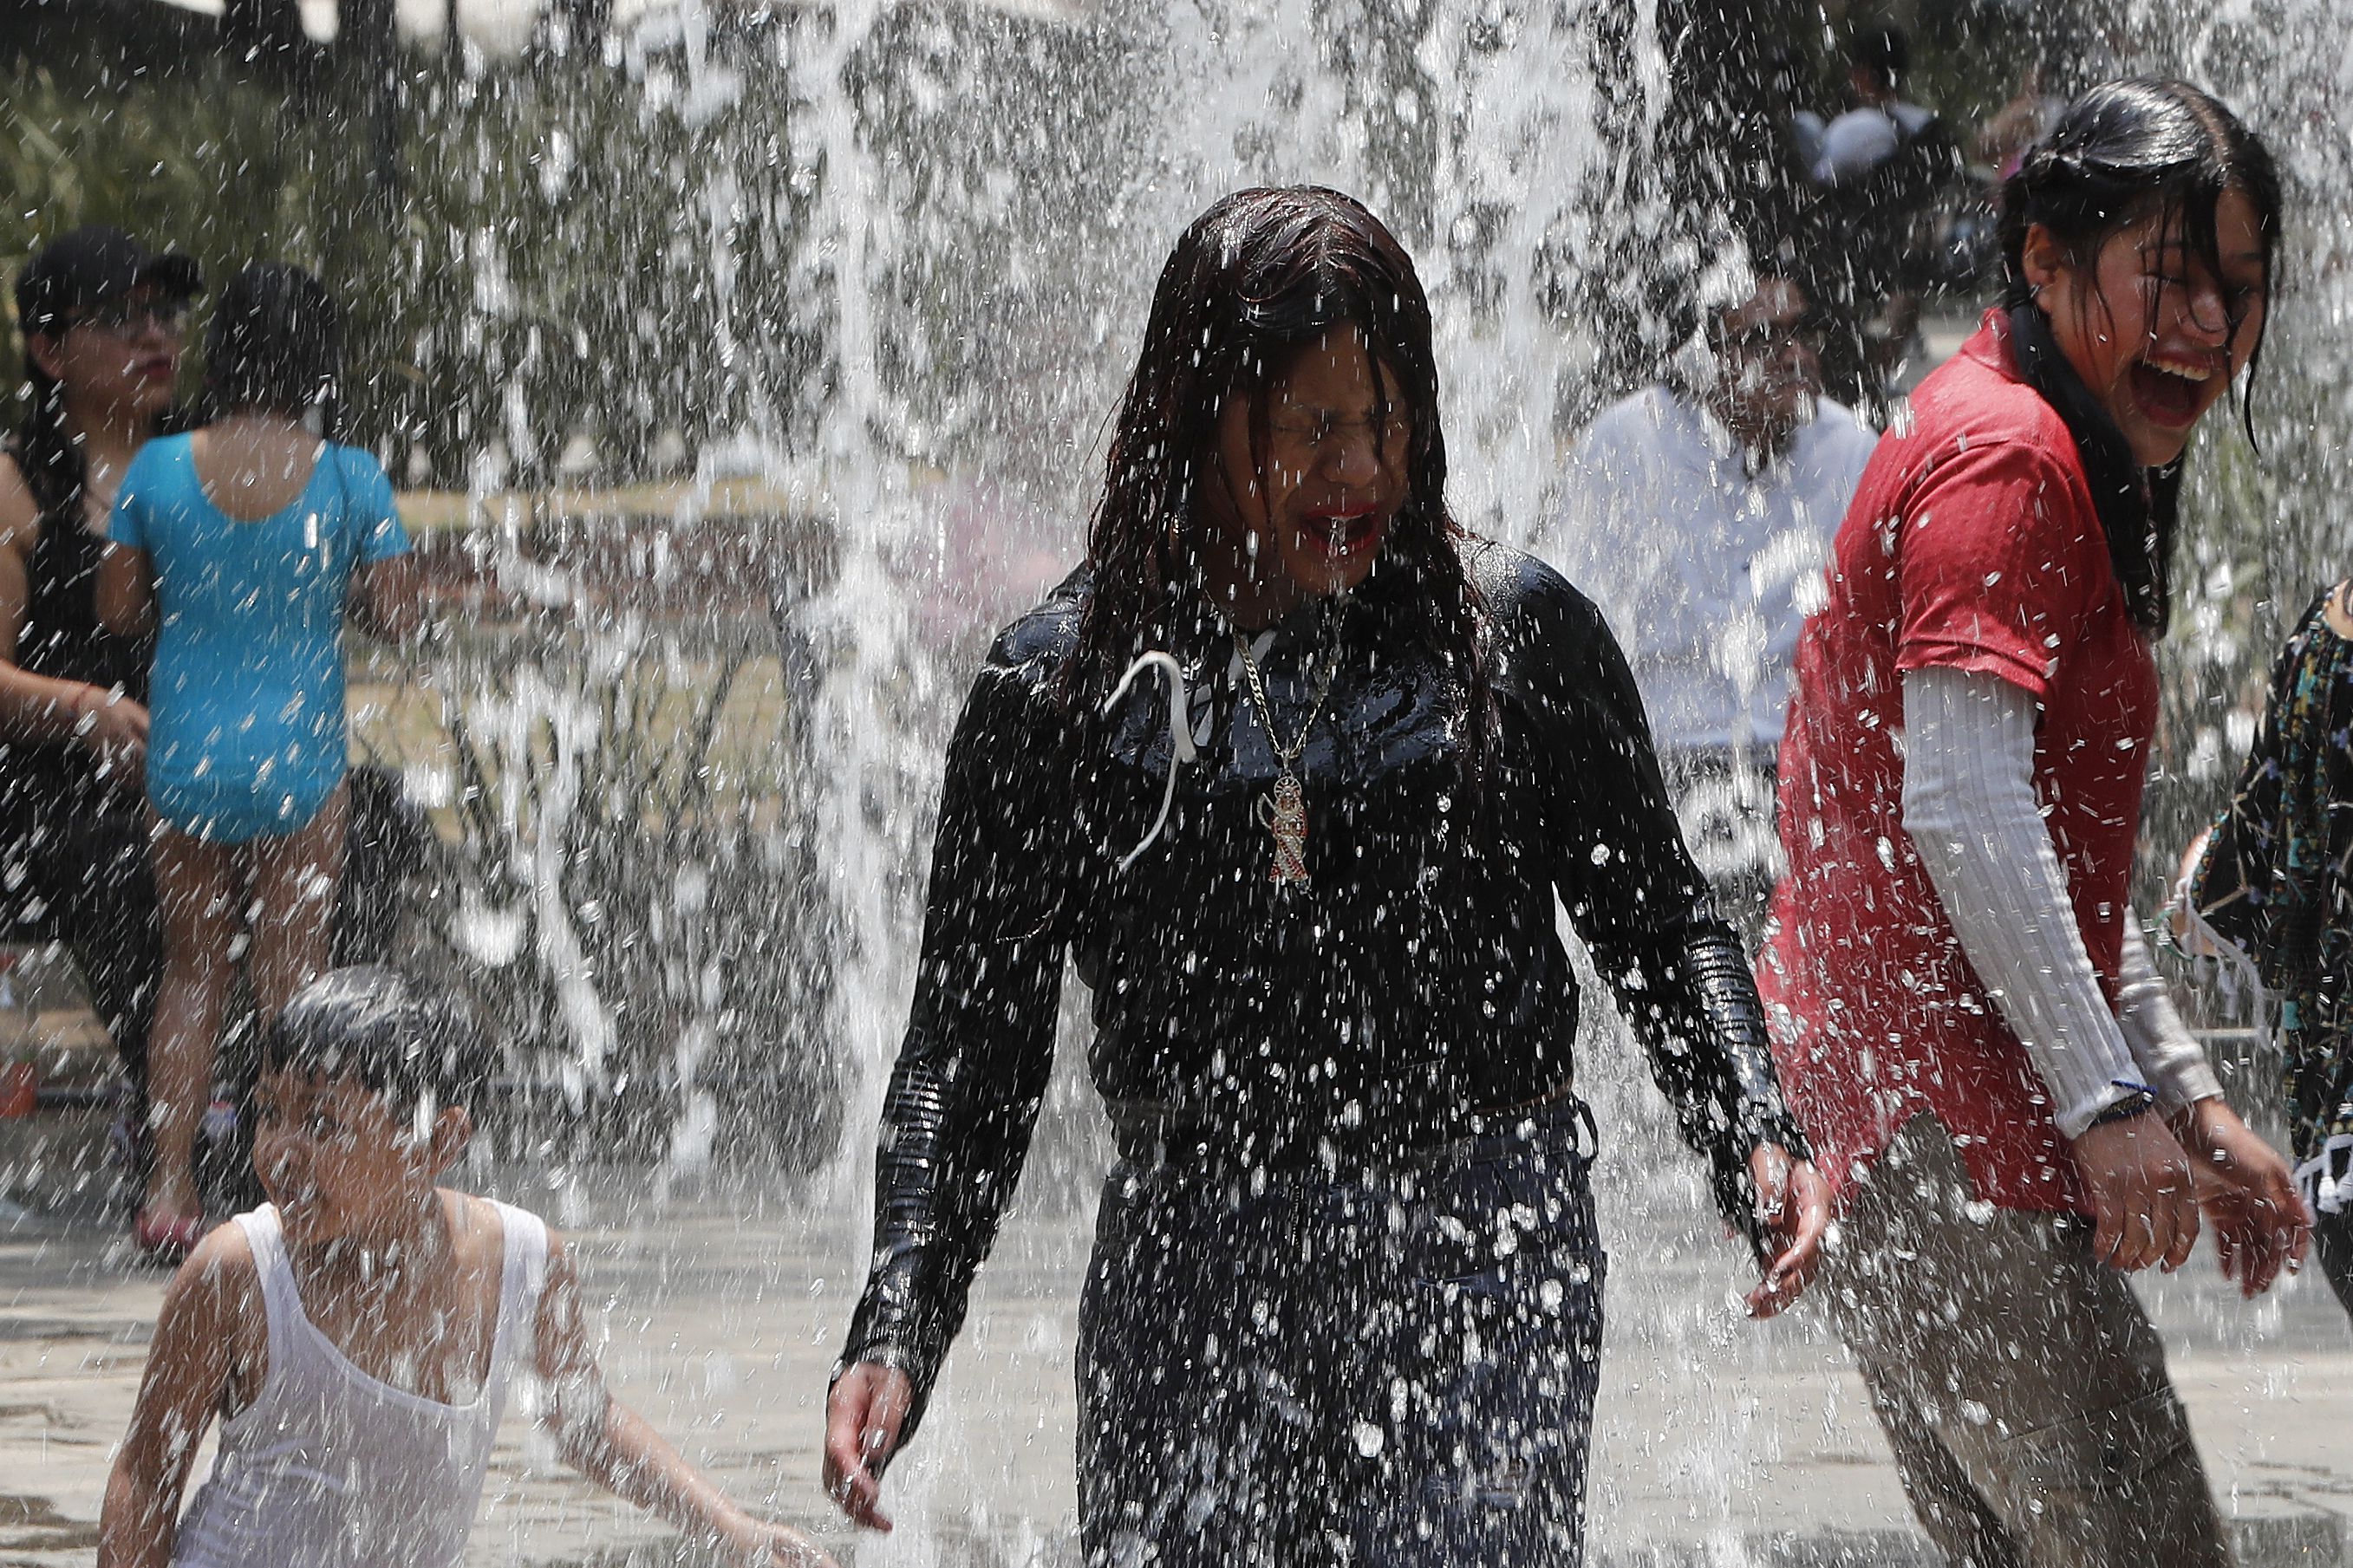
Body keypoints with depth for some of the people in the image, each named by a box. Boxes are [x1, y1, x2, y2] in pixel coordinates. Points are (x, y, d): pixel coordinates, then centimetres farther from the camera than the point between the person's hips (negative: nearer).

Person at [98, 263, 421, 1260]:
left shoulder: (160, 470, -6)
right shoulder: (349, 480, -10)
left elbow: (117, 609, 0)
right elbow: (396, 615, -7)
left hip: (184, 761, 2)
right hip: (296, 759, -2)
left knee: (191, 974, 14)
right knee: (291, 981, 8)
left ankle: (168, 1188, 8)